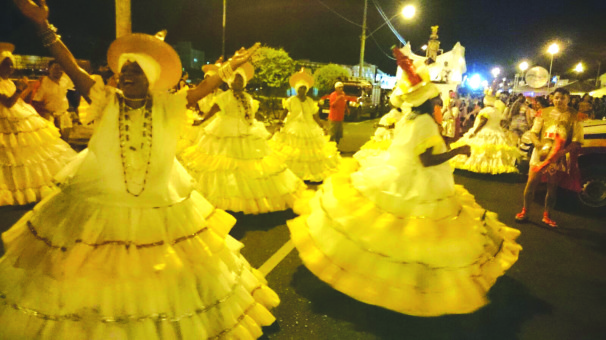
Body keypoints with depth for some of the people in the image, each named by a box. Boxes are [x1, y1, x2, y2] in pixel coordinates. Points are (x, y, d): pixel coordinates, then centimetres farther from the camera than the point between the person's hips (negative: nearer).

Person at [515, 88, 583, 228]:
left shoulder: (574, 117, -3)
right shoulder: (544, 113, 3)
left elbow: (577, 142, -6)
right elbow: (533, 132, 3)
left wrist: (563, 151, -23)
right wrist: (538, 144, -17)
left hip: (559, 157, -1)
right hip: (541, 153, 1)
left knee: (552, 186, 8)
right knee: (531, 182, -2)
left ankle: (546, 216, 20)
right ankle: (525, 211, 10)